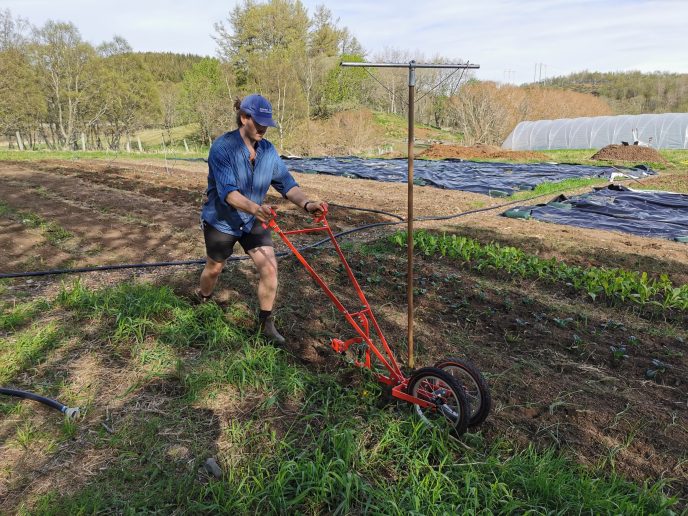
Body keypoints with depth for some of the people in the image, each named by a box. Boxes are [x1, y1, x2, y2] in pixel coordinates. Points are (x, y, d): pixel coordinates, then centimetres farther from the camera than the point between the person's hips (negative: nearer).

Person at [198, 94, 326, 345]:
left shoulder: (268, 150, -7)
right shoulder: (223, 147, -24)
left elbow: (286, 183, -12)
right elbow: (227, 191, -35)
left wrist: (307, 203, -32)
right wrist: (254, 208, -54)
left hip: (253, 222, 4)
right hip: (221, 221, -4)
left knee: (269, 267, -8)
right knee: (214, 268, 16)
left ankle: (266, 323, 9)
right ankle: (203, 303, 50)